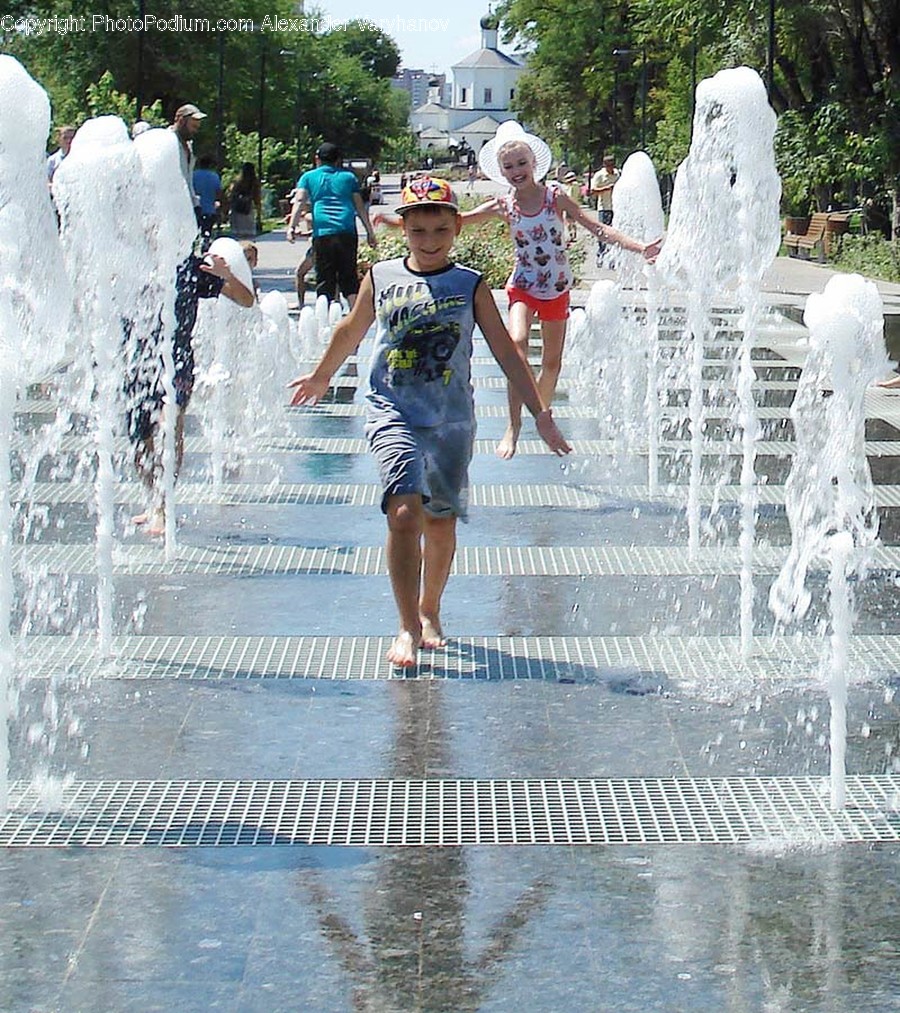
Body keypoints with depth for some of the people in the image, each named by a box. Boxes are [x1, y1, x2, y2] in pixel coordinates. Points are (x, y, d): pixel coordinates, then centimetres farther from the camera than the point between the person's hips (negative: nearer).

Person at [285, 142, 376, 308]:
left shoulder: (308, 177, 14)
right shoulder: (348, 177, 17)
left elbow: (300, 202, -1)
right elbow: (360, 207, 14)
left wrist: (292, 226, -9)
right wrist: (370, 233, 15)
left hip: (322, 234, -1)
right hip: (347, 233, 1)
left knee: (324, 280, 1)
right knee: (349, 277, 7)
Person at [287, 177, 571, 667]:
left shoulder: (471, 286, 1)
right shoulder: (380, 278, 3)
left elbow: (505, 351, 3)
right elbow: (351, 330, 20)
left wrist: (539, 411, -2)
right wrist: (321, 376, 34)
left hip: (452, 419, 1)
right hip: (393, 412, -1)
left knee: (442, 520, 10)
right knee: (404, 511, -18)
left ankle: (429, 611, 34)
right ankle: (408, 627, -14)